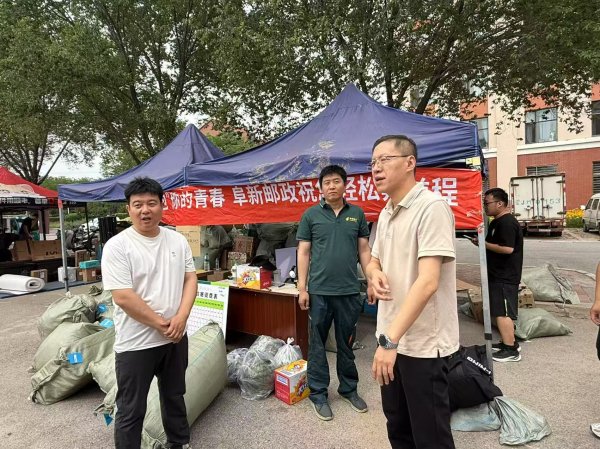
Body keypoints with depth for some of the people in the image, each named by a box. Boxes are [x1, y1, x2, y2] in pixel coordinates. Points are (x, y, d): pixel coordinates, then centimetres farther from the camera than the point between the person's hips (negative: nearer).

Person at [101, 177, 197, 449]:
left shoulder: (178, 241, 1)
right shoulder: (117, 246, -14)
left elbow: (190, 279, 2)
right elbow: (123, 297, -19)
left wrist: (180, 318, -12)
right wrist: (162, 324, -15)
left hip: (176, 337, 5)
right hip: (135, 343, -5)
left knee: (175, 396, 24)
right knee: (131, 410, 11)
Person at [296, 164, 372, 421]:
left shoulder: (357, 214, 6)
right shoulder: (311, 215, 0)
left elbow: (364, 250, 9)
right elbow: (303, 253, 0)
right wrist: (302, 288, -4)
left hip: (350, 291, 2)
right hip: (319, 291, -1)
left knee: (346, 344, 16)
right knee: (317, 345, 9)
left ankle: (349, 389, 34)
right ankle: (318, 393, 25)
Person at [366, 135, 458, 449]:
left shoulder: (432, 207, -18)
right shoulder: (385, 213, 9)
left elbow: (428, 281, -26)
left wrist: (389, 339, -30)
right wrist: (374, 273, -5)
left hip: (423, 343, -7)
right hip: (392, 337, 8)